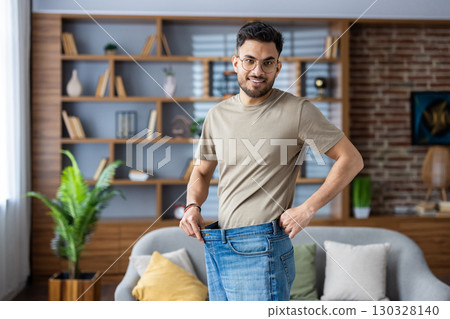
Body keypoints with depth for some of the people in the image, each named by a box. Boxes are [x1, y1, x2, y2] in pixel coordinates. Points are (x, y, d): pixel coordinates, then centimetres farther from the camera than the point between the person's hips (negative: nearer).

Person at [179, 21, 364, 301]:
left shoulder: (297, 111, -6)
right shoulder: (218, 115, 12)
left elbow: (351, 159, -5)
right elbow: (202, 172, 21)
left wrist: (307, 209, -11)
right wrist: (193, 207, 0)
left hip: (259, 248, -6)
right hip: (215, 247, 6)